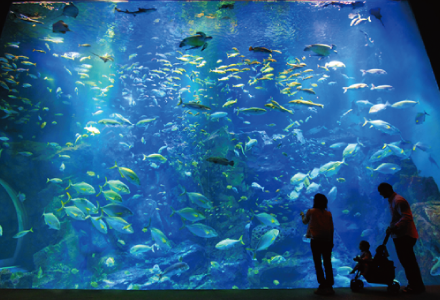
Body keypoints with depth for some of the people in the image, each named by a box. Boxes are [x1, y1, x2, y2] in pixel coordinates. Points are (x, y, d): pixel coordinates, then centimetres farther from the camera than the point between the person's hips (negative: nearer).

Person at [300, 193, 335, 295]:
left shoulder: (311, 212, -2)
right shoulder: (328, 213, 5)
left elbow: (305, 222, 16)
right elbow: (332, 228, 5)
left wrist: (302, 215, 36)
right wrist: (331, 241, 14)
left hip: (316, 241, -3)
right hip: (327, 241, 3)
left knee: (318, 264, 4)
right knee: (327, 264, 9)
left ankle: (323, 286, 3)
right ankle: (329, 286, 11)